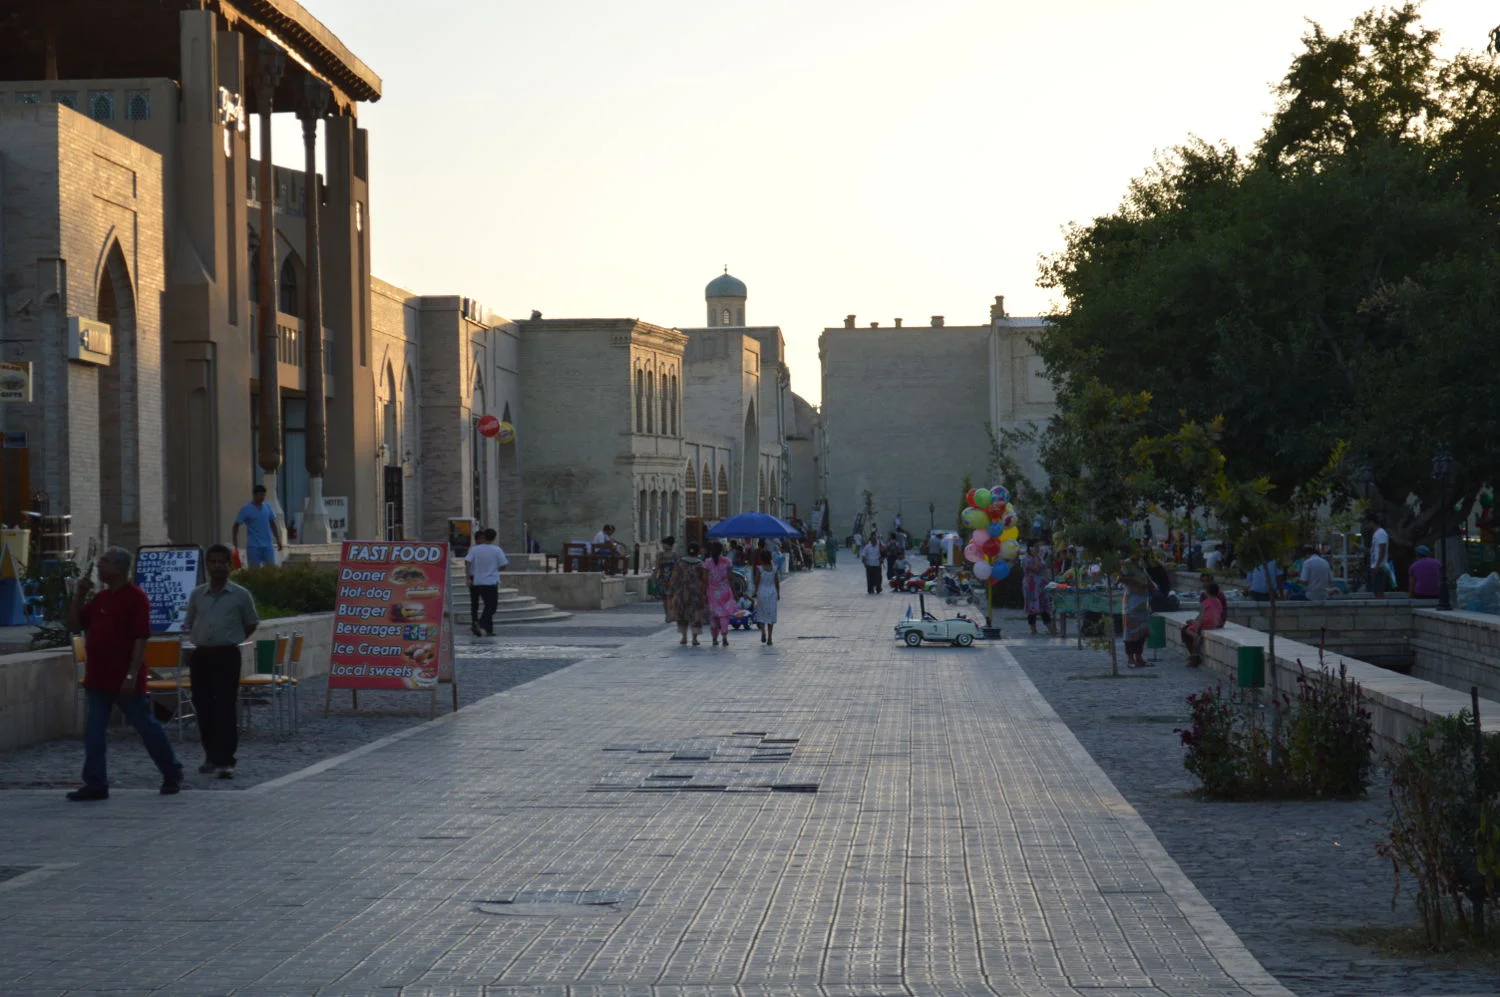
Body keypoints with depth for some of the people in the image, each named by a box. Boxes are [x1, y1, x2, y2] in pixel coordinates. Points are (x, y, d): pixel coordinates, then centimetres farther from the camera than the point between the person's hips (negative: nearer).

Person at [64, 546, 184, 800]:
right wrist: (78, 595, 4)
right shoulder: (99, 598, 13)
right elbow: (74, 626, 15)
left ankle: (172, 775, 18)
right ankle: (95, 783, 5)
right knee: (94, 732, 2)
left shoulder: (135, 598, -11)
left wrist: (132, 675, -21)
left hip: (125, 681, -7)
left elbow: (141, 639, -16)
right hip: (97, 679, 7)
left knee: (146, 727, 3)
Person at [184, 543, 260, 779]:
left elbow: (251, 625, 10)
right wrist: (200, 639, 9)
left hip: (227, 656, -4)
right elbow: (189, 625, 20)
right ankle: (211, 756, 19)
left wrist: (232, 639, 7)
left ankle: (225, 761, -10)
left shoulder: (240, 595, 0)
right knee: (203, 707, 6)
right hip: (201, 656, 4)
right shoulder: (197, 595, 8)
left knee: (226, 708, -8)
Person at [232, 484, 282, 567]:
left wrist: (278, 540, 14)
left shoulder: (267, 507, 9)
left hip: (268, 545, 4)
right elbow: (236, 526, -2)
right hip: (254, 546, -4)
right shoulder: (246, 509, -4)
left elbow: (273, 524, 17)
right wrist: (235, 543, -5)